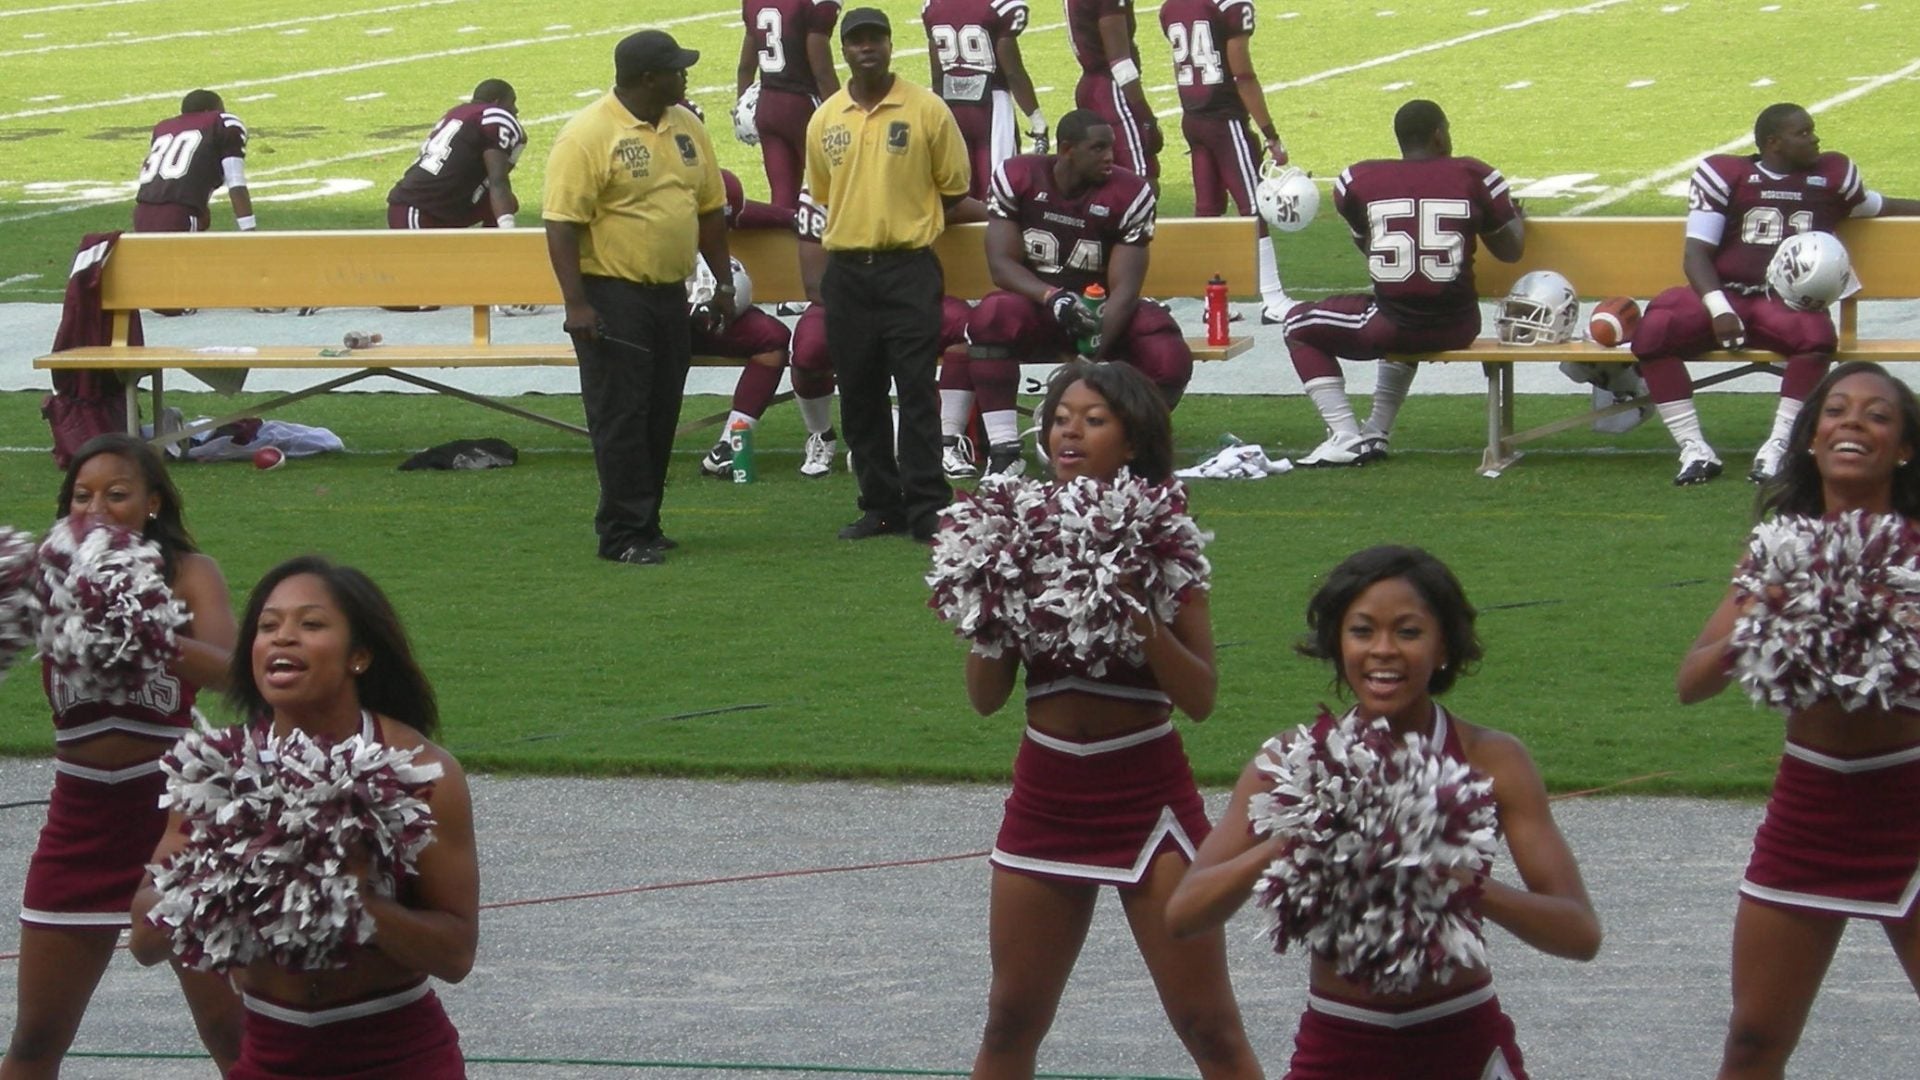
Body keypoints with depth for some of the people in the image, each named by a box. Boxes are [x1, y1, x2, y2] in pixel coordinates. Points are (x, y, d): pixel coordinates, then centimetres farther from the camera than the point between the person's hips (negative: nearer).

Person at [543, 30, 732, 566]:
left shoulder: (685, 127, 10)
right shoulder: (589, 135, -13)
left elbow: (710, 209, 18)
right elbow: (562, 224, -16)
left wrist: (723, 284, 16)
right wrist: (577, 304, -21)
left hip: (670, 297, 7)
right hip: (614, 296, -7)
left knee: (660, 416, 10)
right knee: (620, 419, -5)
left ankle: (646, 525, 19)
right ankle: (623, 535, -2)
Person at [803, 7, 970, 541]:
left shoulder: (926, 110, -3)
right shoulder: (825, 120, 7)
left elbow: (953, 187, 5)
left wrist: (906, 219, 7)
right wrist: (858, 222, 13)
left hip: (909, 269, -4)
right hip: (845, 272, 4)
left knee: (917, 391, -7)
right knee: (859, 396, 7)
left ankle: (926, 509, -6)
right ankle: (880, 506, 15)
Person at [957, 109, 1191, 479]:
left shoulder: (1130, 195, -10)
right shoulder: (1017, 178, -8)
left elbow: (1123, 288, -15)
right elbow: (1000, 263, -13)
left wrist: (1095, 353, -31)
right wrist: (1052, 297, -33)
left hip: (1101, 313, 0)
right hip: (1034, 307, 0)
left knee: (1169, 361, -30)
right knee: (993, 315, -37)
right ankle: (1003, 451, -34)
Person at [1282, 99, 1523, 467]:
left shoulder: (1359, 181, -1)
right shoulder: (1473, 176, 0)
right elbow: (1509, 251, 11)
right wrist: (1519, 218, 33)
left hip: (1390, 328, -3)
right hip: (1456, 330, 3)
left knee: (1299, 326, 21)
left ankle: (1346, 437, 8)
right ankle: (1377, 433, 36)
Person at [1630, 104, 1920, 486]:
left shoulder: (1832, 175, 16)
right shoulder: (1725, 174, 5)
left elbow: (1875, 205, 38)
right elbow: (1697, 252, -2)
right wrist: (1719, 309, -18)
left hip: (1787, 304, 1)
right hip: (1726, 294, -1)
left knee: (1816, 334, -36)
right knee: (1653, 331, -31)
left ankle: (1777, 448, -29)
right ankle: (1694, 450, -26)